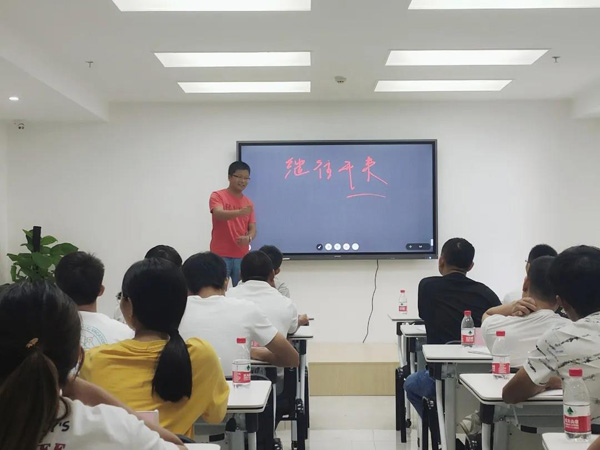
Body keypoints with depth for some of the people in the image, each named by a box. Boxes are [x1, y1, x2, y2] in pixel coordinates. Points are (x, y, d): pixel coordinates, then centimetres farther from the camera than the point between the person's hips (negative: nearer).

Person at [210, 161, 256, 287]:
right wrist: (239, 212, -37)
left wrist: (248, 238, -15)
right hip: (220, 255, -4)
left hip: (242, 256, 4)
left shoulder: (249, 203, 12)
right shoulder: (217, 196, -1)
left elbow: (253, 229, 8)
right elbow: (218, 214, -20)